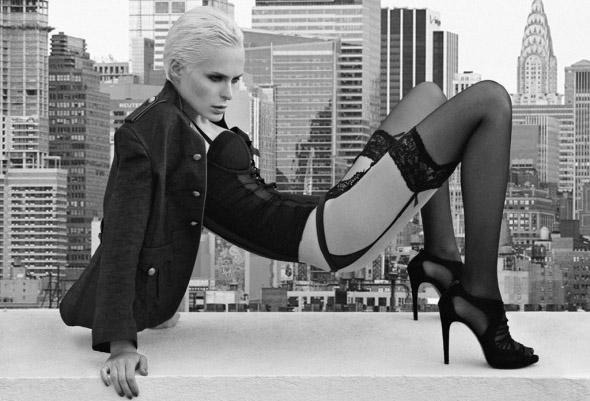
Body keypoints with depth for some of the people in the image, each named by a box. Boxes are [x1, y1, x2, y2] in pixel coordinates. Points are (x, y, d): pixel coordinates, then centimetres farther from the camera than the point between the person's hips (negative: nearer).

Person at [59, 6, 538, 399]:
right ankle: (480, 302, -14)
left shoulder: (200, 124, 14)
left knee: (428, 95, 30)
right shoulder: (148, 133, -13)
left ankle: (441, 258, 15)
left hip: (337, 214, 10)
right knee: (490, 101, -11)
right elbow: (122, 238, -21)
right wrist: (120, 344, -30)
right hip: (331, 233, -10)